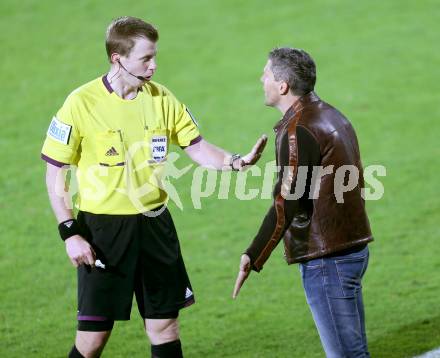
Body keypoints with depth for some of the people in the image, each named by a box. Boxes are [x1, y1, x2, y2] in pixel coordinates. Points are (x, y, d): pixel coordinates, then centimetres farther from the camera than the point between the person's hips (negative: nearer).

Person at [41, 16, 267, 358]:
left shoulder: (162, 99, 2)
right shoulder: (82, 103, -11)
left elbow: (198, 148, 8)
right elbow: (55, 173, -7)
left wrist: (236, 161, -12)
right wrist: (70, 234, -13)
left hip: (154, 224, 5)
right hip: (102, 228, -4)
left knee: (164, 326, 9)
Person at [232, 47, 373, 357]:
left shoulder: (298, 131, -16)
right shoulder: (332, 116, 14)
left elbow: (287, 203, -21)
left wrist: (254, 258, -21)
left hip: (326, 259, -10)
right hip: (353, 247, 10)